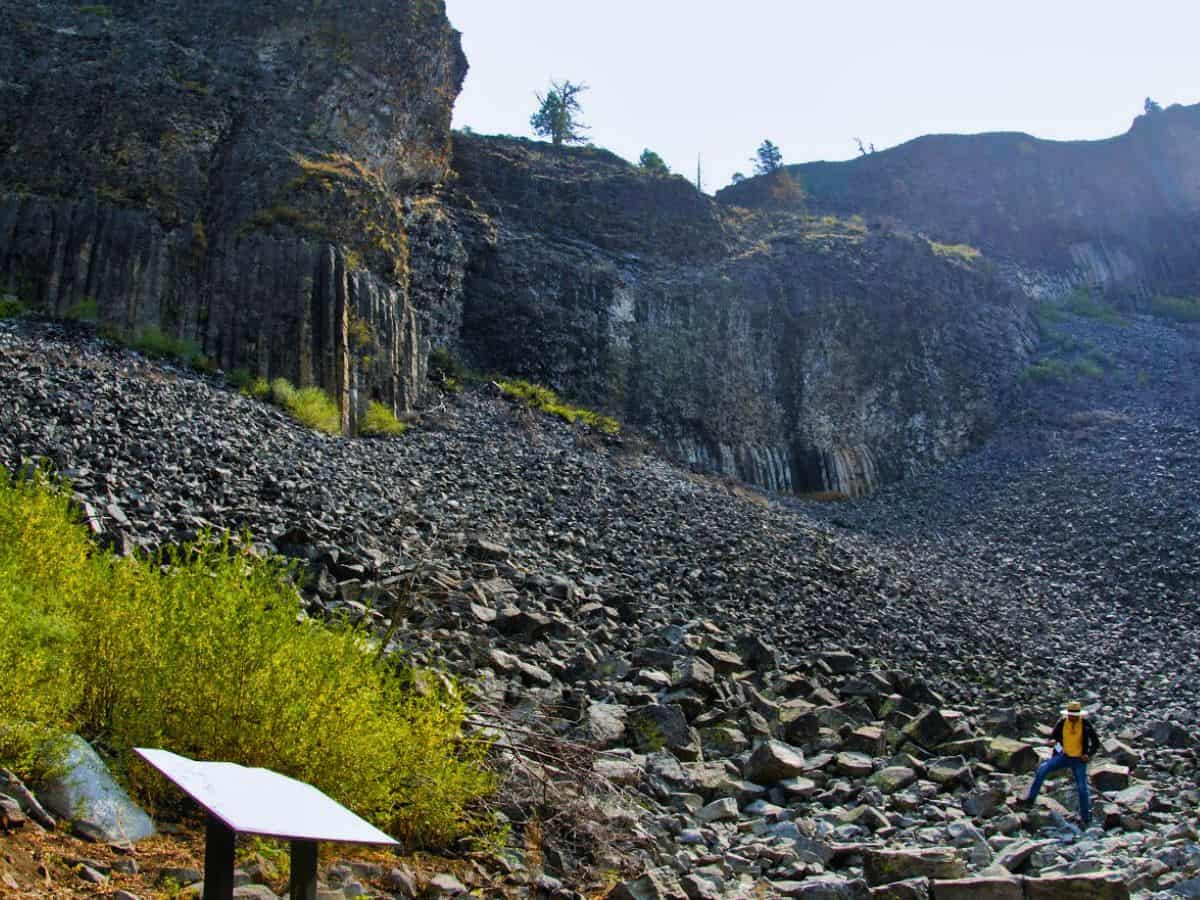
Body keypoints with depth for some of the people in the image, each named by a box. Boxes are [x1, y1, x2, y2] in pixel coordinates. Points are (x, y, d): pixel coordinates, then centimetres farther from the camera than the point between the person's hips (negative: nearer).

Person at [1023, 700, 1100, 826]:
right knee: (1042, 769, -17)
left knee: (1082, 788, 2)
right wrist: (1053, 741, -18)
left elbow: (1096, 743, -3)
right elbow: (1053, 736, 6)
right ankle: (1031, 799, -12)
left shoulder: (1085, 724, -11)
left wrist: (1088, 754, -17)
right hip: (1064, 756, 2)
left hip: (1079, 760, -2)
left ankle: (1086, 818, 20)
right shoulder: (1062, 722, -6)